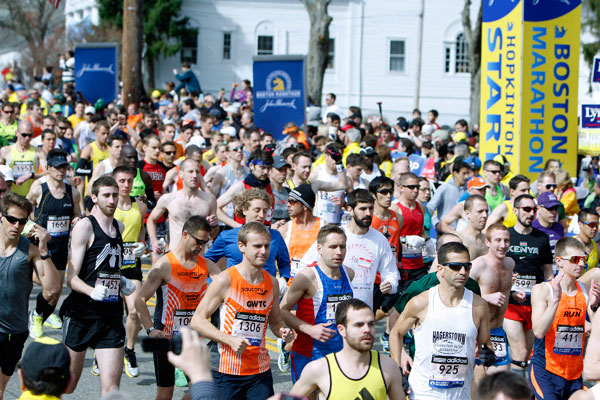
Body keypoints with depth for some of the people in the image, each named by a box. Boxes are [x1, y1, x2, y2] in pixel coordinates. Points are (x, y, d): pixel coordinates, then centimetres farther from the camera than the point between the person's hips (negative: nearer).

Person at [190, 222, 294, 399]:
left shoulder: (272, 283, 7)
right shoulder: (225, 280, -9)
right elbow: (197, 320, -8)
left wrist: (283, 331, -3)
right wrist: (230, 340, -19)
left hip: (261, 371, 4)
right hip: (227, 370, -4)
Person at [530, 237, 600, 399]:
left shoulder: (585, 291, 6)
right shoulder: (542, 290, -7)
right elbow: (539, 331, -19)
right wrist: (555, 299, -28)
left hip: (576, 373, 5)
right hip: (546, 372, -5)